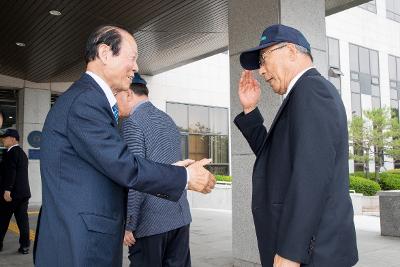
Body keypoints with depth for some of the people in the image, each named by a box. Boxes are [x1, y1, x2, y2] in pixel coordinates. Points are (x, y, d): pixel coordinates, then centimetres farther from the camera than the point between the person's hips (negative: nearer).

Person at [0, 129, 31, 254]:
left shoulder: (11, 153, -11)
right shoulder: (22, 153, 17)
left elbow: (10, 172, -20)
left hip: (12, 193, -8)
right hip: (23, 192, 8)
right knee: (22, 219, 6)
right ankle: (25, 246, 6)